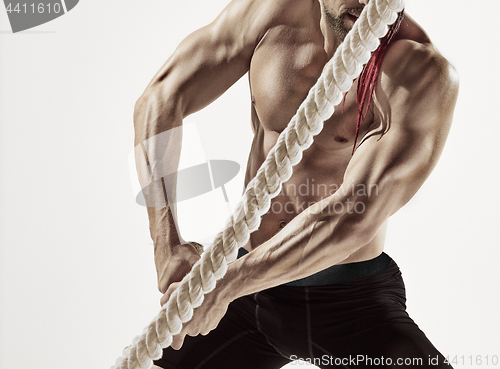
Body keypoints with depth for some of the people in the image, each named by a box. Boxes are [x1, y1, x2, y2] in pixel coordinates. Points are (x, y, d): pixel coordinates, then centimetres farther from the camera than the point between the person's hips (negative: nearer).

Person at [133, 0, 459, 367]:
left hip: (351, 304, -3)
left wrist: (223, 285, -27)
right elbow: (159, 101, -3)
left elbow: (356, 218, -28)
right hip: (250, 289, 3)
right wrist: (166, 246, -13)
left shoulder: (426, 73, -19)